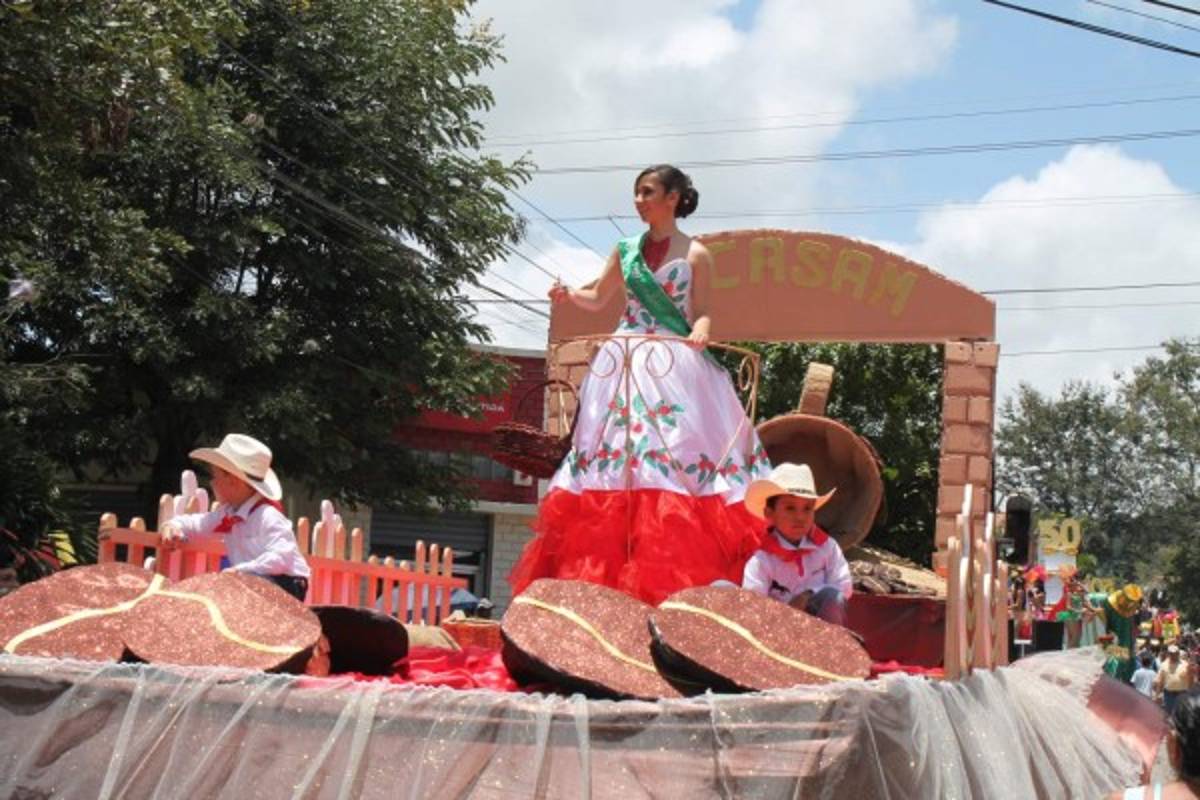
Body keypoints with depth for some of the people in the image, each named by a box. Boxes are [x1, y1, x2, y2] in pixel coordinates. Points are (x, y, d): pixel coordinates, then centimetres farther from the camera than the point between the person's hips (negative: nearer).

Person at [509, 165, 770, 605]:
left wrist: (701, 330, -19)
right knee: (619, 454, -2)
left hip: (675, 366, -3)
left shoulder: (695, 254, 3)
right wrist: (569, 295, 1)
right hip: (624, 364, 4)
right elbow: (597, 298, 20)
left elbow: (701, 312, 2)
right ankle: (611, 573, 1)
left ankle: (687, 576, -6)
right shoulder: (626, 250, 13)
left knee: (681, 455, -11)